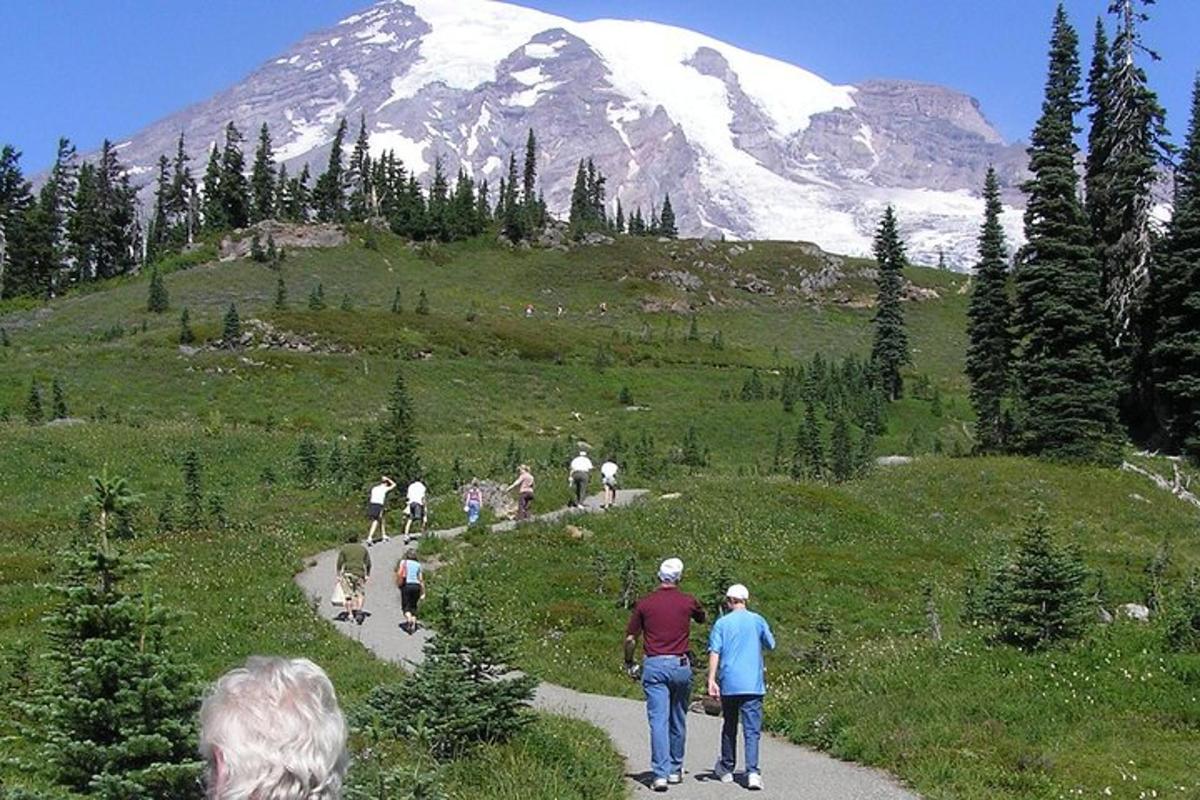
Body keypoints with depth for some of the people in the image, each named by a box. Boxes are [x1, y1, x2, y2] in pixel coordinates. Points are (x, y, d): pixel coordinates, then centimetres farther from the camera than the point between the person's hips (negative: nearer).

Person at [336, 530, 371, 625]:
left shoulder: (344, 548, 6)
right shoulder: (363, 549, 13)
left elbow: (340, 563, 1)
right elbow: (368, 564, 9)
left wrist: (338, 575, 6)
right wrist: (367, 575, 16)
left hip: (347, 573, -1)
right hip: (360, 573, 1)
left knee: (348, 595, 4)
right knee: (360, 594, 9)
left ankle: (350, 615, 4)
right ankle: (359, 611, -10)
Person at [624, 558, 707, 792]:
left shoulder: (644, 604, 0)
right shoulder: (687, 601, 2)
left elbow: (630, 639, 2)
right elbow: (702, 618, 24)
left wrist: (629, 664, 16)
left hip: (654, 665, -1)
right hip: (681, 665, 1)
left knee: (658, 721, -4)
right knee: (678, 721, 15)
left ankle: (660, 774, -12)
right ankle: (675, 769, 25)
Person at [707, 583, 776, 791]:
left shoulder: (722, 623, 1)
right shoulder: (757, 620, 3)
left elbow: (714, 653, -6)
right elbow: (771, 645, 16)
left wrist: (711, 681, -7)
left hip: (729, 684, 1)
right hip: (752, 684, -1)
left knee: (729, 727, 15)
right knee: (752, 729, -4)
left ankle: (727, 769, 25)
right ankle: (752, 772, -17)